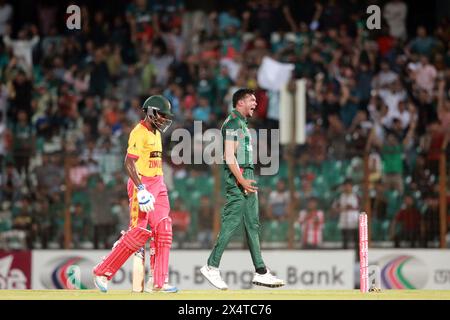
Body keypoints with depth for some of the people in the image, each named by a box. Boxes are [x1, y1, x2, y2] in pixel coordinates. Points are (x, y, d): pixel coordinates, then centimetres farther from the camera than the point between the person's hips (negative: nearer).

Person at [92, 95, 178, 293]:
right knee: (139, 232, -11)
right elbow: (129, 162, -21)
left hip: (158, 185, 9)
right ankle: (102, 272, -2)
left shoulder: (156, 132, 16)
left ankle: (157, 282, 2)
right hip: (141, 184, -9)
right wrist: (141, 189, -27)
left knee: (163, 231, 1)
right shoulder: (139, 132, -13)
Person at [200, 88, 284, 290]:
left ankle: (260, 272, 7)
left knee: (253, 224, 7)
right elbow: (229, 155, -17)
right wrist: (241, 181, -23)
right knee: (232, 221, -13)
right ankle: (212, 267, -10)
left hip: (246, 178, 10)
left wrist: (248, 181, 18)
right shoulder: (233, 122, -9)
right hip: (237, 176, -10)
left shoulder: (242, 123, 22)